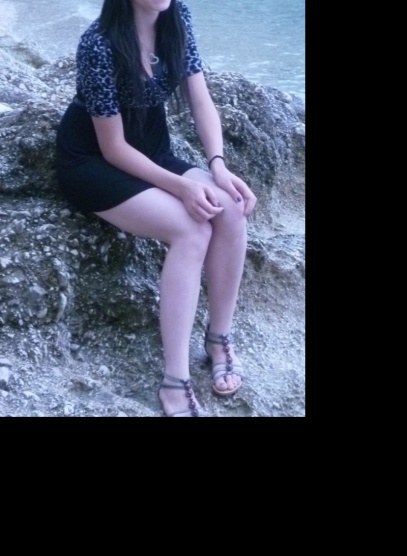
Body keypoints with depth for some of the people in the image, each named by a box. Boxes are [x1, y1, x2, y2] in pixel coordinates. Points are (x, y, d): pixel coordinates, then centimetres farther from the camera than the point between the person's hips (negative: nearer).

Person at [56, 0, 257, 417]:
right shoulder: (99, 45, -26)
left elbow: (201, 100, -6)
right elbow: (113, 148, -22)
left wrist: (218, 165, -21)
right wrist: (182, 185, -30)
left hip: (152, 150, 6)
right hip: (93, 160, -6)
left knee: (230, 208, -21)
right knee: (192, 229, -28)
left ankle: (219, 338, -4)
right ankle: (174, 382, -25)